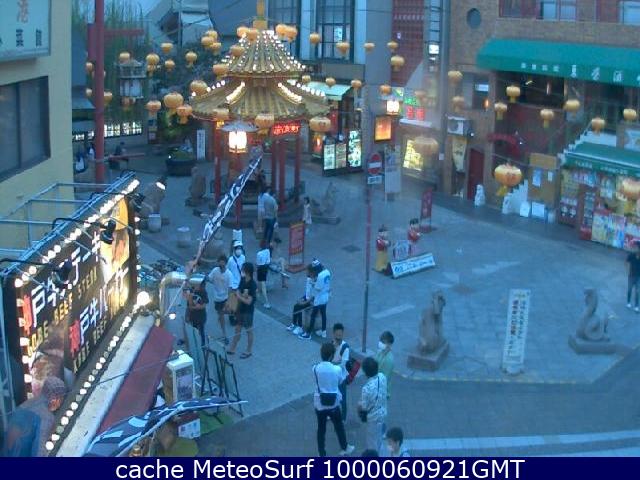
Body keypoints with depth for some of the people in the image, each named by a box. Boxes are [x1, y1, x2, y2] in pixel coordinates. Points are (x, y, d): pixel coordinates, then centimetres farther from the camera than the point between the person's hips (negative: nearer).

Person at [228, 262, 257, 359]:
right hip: (240, 309, 7)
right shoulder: (242, 280, 0)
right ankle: (232, 348, 29)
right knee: (237, 329, 17)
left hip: (248, 311, -7)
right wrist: (243, 296, -20)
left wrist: (240, 296, -12)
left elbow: (248, 301, -24)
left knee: (249, 331, 9)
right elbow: (238, 294, 0)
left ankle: (248, 351, 22)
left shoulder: (252, 285, -23)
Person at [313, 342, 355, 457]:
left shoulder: (315, 369, -18)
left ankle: (322, 454, 30)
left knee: (321, 428, 18)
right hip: (333, 403, 0)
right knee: (339, 426, 23)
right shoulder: (337, 369, -20)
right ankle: (345, 448, 44)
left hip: (319, 404, 0)